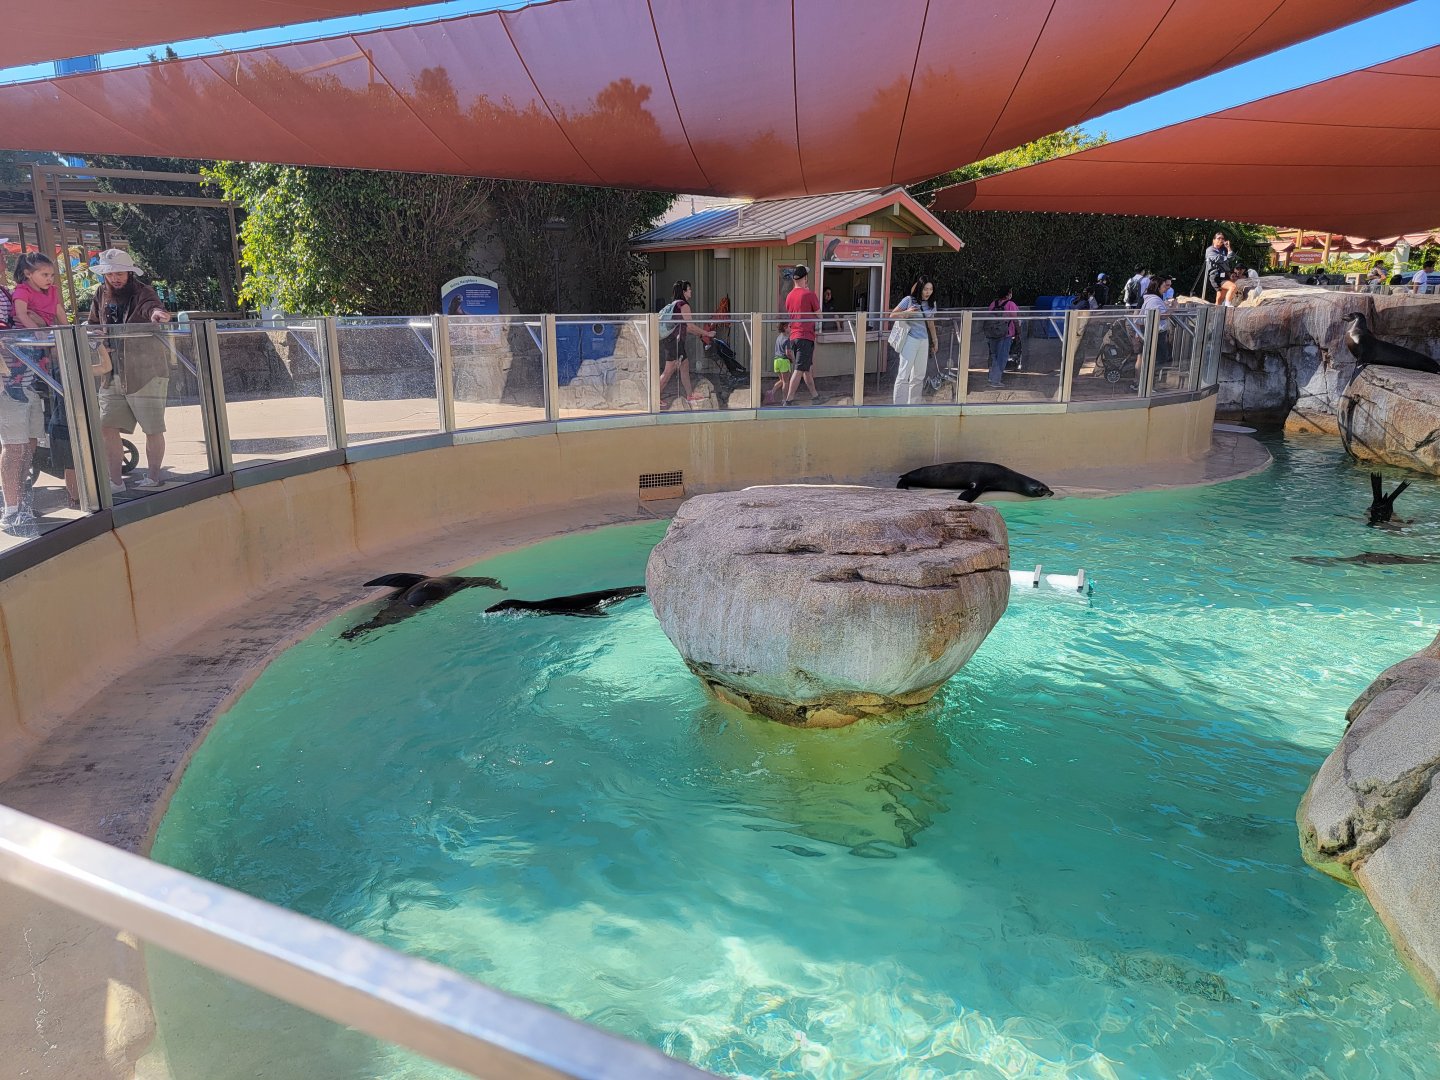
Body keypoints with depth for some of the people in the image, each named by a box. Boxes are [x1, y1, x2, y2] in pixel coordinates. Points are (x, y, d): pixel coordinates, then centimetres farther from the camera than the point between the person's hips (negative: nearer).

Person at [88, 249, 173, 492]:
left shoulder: (143, 292, -6)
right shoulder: (101, 295, 10)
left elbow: (150, 305, -29)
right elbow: (92, 325, 20)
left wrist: (155, 313, -53)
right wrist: (100, 345, -1)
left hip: (146, 371, -5)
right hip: (113, 374, 5)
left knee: (153, 429, 1)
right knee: (107, 427, 2)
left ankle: (153, 477, 19)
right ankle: (115, 481, 11)